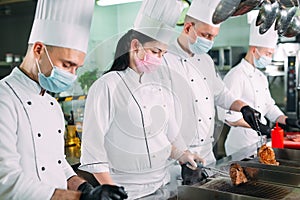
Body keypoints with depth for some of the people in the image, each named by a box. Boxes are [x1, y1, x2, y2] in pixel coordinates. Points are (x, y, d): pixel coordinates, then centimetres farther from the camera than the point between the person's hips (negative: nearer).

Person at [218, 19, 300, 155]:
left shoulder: (261, 77, 14)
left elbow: (270, 107, 19)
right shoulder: (236, 75, -16)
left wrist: (287, 121, 4)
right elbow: (229, 115, -22)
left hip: (261, 139, 9)